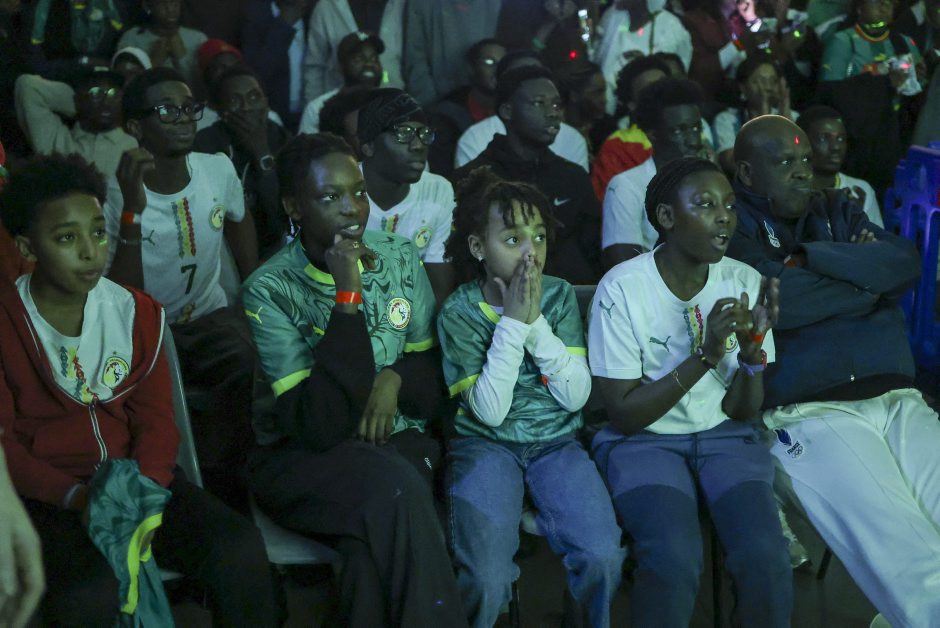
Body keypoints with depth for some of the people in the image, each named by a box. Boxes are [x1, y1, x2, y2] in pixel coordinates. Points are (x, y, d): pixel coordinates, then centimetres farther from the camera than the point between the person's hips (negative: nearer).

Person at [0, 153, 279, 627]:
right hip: (47, 495, -3)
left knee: (240, 550, -21)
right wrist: (75, 495, -22)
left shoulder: (136, 312, 6)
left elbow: (155, 417, 6)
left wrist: (145, 486, -15)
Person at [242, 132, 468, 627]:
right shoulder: (268, 290, -11)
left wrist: (395, 377, -12)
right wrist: (348, 297, -24)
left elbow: (433, 365, 12)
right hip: (302, 459, -3)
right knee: (393, 484, -33)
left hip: (396, 441, 3)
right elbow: (321, 427, -21)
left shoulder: (399, 258, 3)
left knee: (375, 543, -31)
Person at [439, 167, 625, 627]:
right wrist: (513, 322, -18)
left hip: (556, 444, 2)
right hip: (486, 446, -2)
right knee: (486, 580, -25)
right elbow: (490, 411, -15)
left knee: (603, 559, -23)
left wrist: (535, 322, -16)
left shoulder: (559, 296, 0)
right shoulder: (459, 312, -7)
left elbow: (576, 396, -7)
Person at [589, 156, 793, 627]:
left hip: (724, 435, 3)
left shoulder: (745, 283, -2)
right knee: (675, 558, -31)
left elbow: (741, 412, 0)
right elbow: (624, 416, -12)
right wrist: (703, 357, -22)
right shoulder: (622, 289, -12)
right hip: (644, 441, -3)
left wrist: (753, 348, -19)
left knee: (765, 555, -24)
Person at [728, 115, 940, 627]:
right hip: (810, 413, -5)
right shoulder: (732, 227, 5)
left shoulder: (835, 210, 23)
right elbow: (778, 302, -12)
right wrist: (867, 278, 5)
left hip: (898, 400, 6)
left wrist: (811, 258, -1)